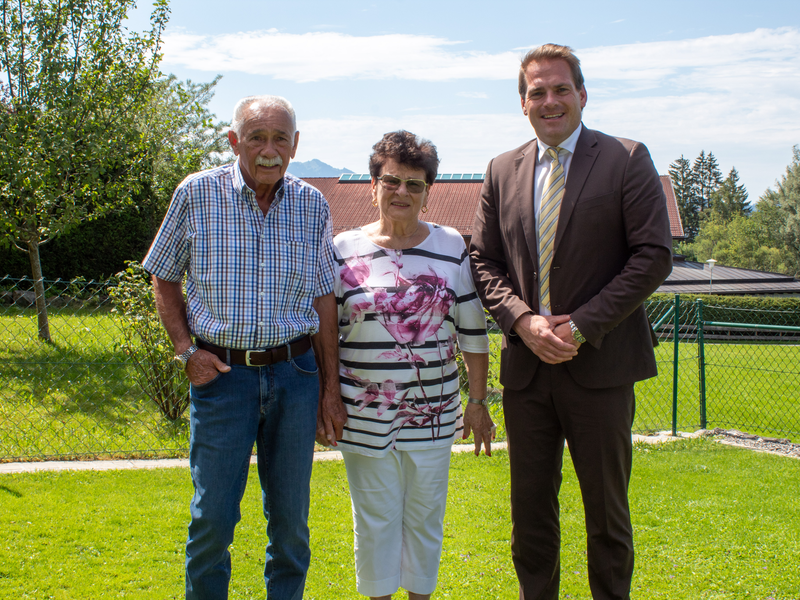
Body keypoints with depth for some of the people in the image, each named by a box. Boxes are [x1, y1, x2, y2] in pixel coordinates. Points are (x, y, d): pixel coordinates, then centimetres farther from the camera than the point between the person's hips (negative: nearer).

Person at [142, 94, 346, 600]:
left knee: (291, 517, 9)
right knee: (213, 518, 0)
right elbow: (164, 278, 8)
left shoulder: (313, 206, 3)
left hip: (295, 373, 2)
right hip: (222, 373, -2)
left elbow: (324, 299, 7)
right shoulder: (197, 194, -3)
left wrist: (331, 389, 4)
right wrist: (186, 350, -5)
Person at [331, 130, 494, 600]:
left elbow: (473, 330, 4)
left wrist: (478, 401, 3)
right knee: (376, 518, 9)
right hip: (365, 415, -1)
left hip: (433, 413, 1)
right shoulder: (345, 250, -1)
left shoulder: (451, 247, 1)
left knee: (425, 515, 12)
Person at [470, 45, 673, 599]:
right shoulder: (503, 172, 10)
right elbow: (484, 261, 10)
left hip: (599, 364, -3)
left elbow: (654, 256, -8)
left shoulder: (626, 160, -2)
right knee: (531, 509, 11)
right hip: (527, 366, 3)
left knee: (607, 510, 9)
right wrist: (523, 321, -9)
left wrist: (581, 326, -14)